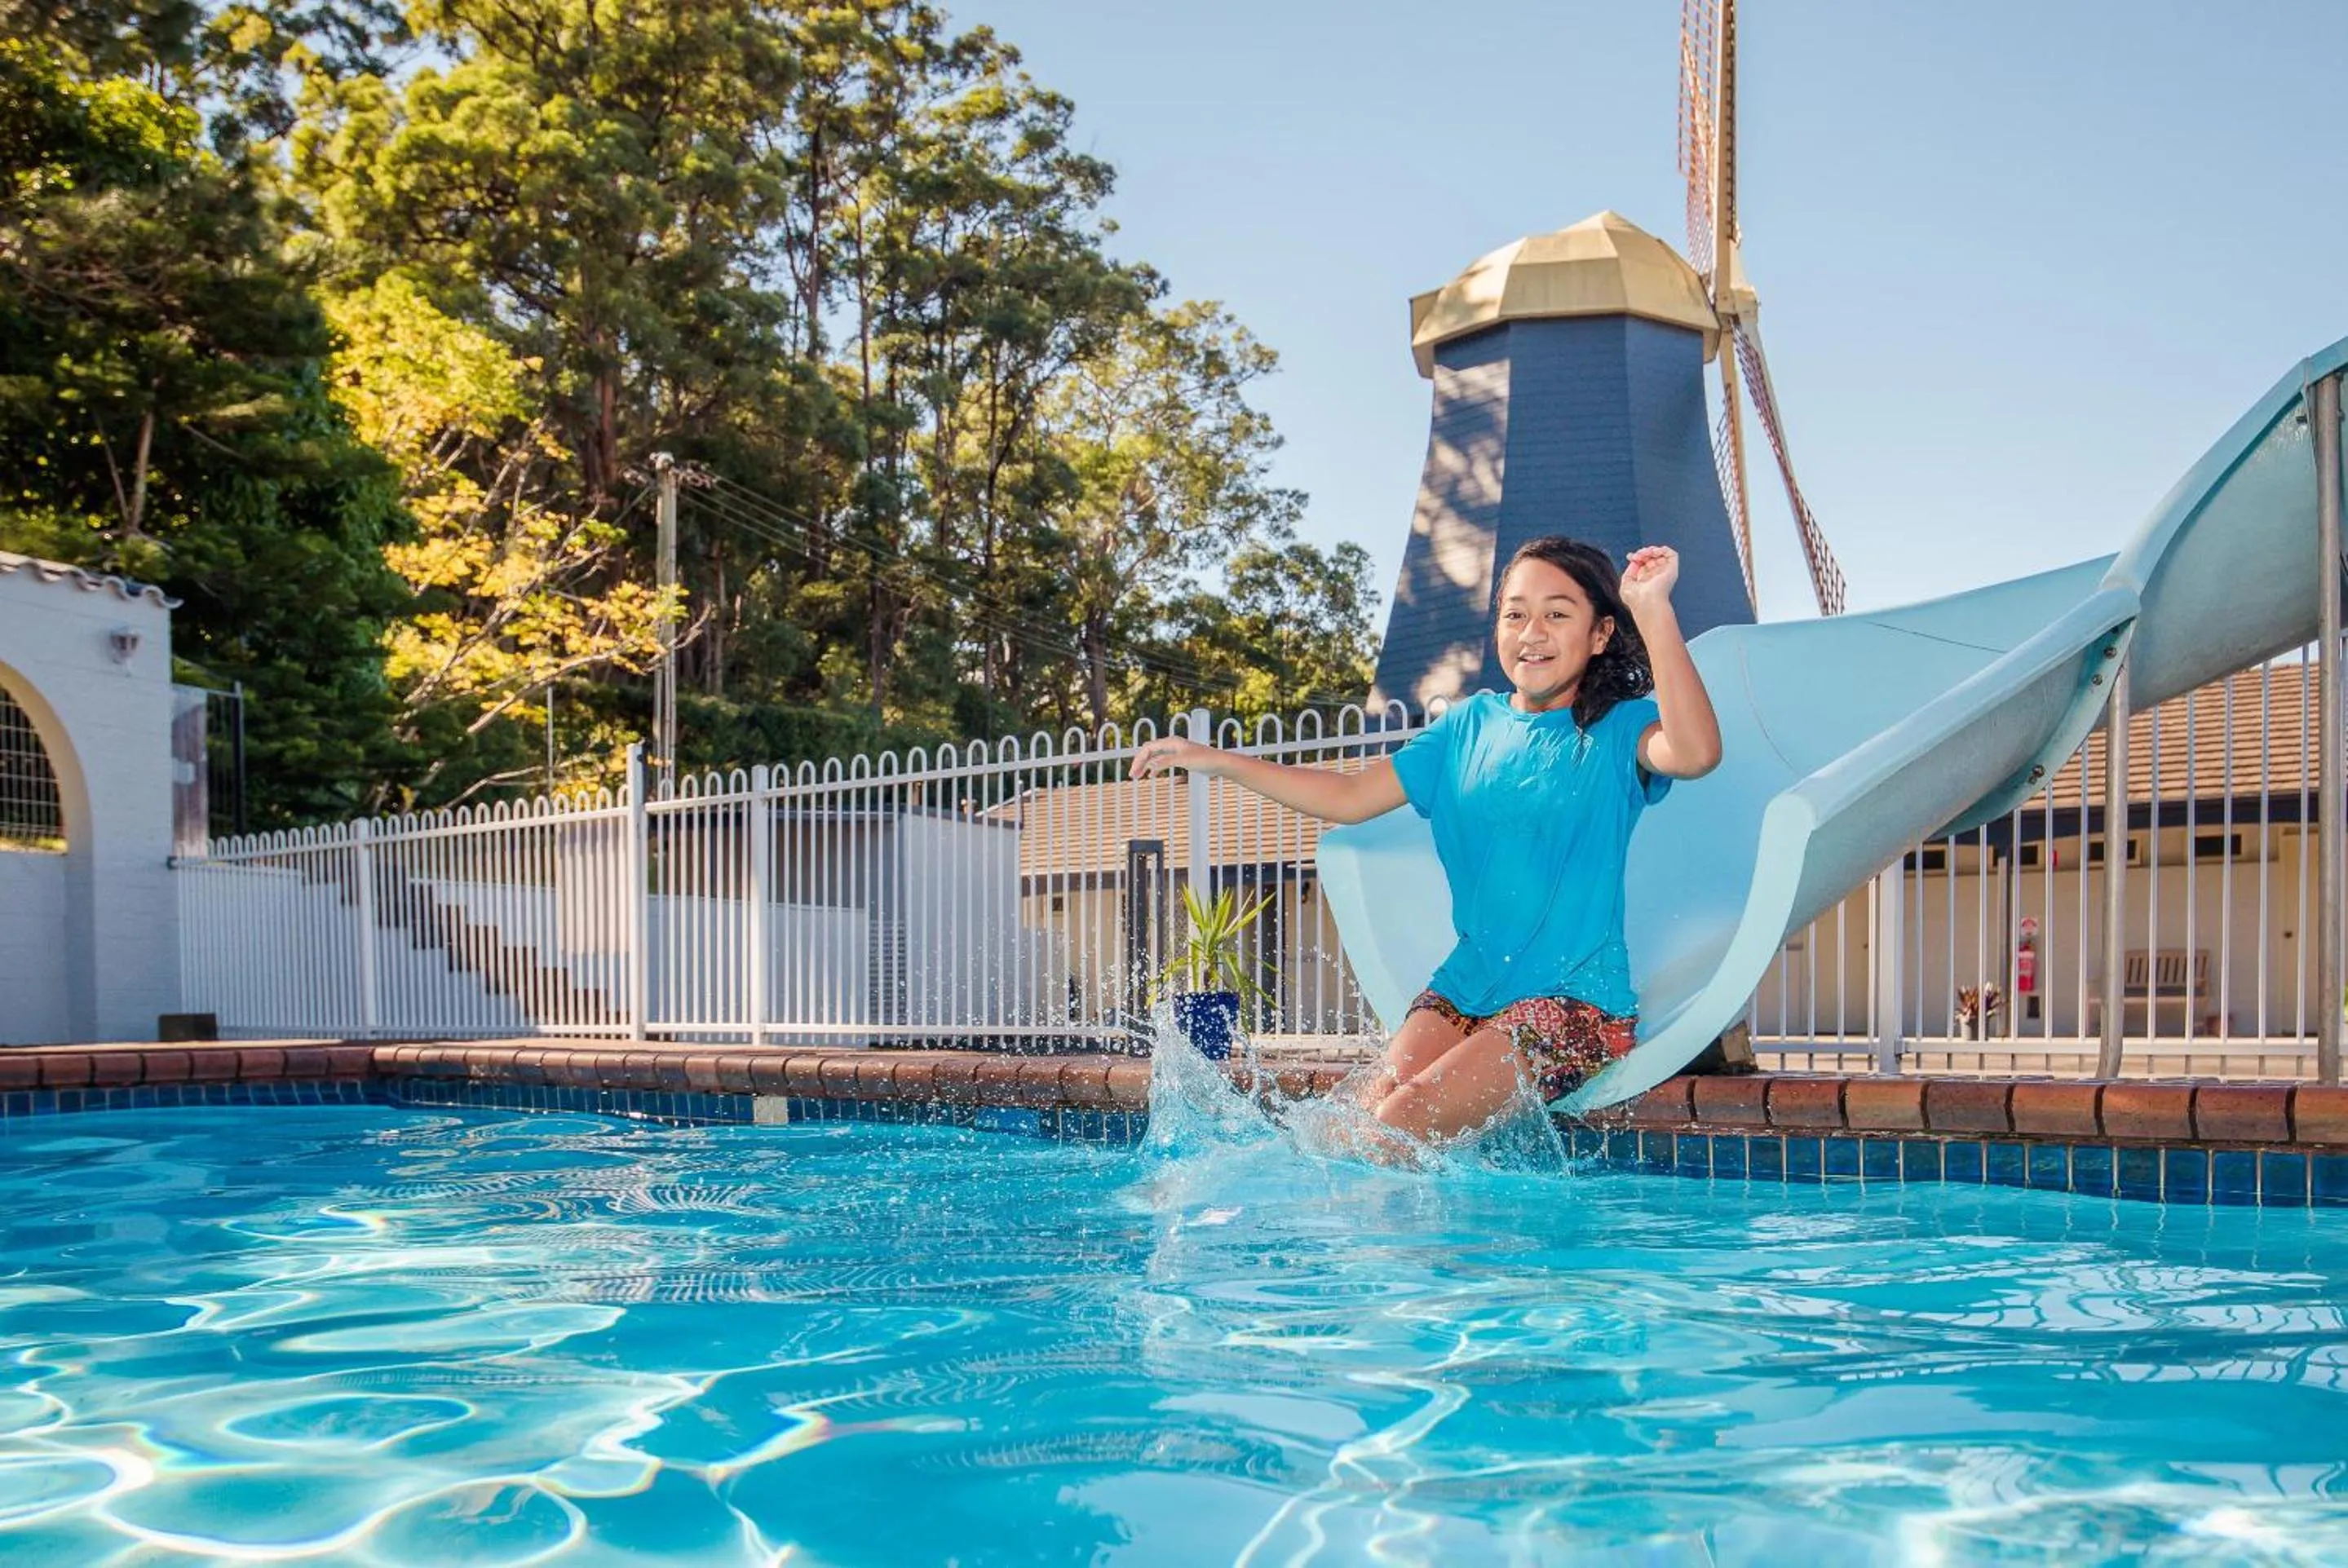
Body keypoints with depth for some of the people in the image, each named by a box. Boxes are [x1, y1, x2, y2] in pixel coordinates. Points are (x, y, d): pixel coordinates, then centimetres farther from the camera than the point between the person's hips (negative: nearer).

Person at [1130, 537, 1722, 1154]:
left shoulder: (1618, 730, -3)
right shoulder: (1470, 725, 12)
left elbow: (1695, 752, -27)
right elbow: (1350, 797, 14)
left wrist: (1653, 610, -31)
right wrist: (1218, 762, 8)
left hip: (1575, 1000, -5)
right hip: (1465, 986, 5)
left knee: (1403, 1122, -22)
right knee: (1359, 1110, -19)